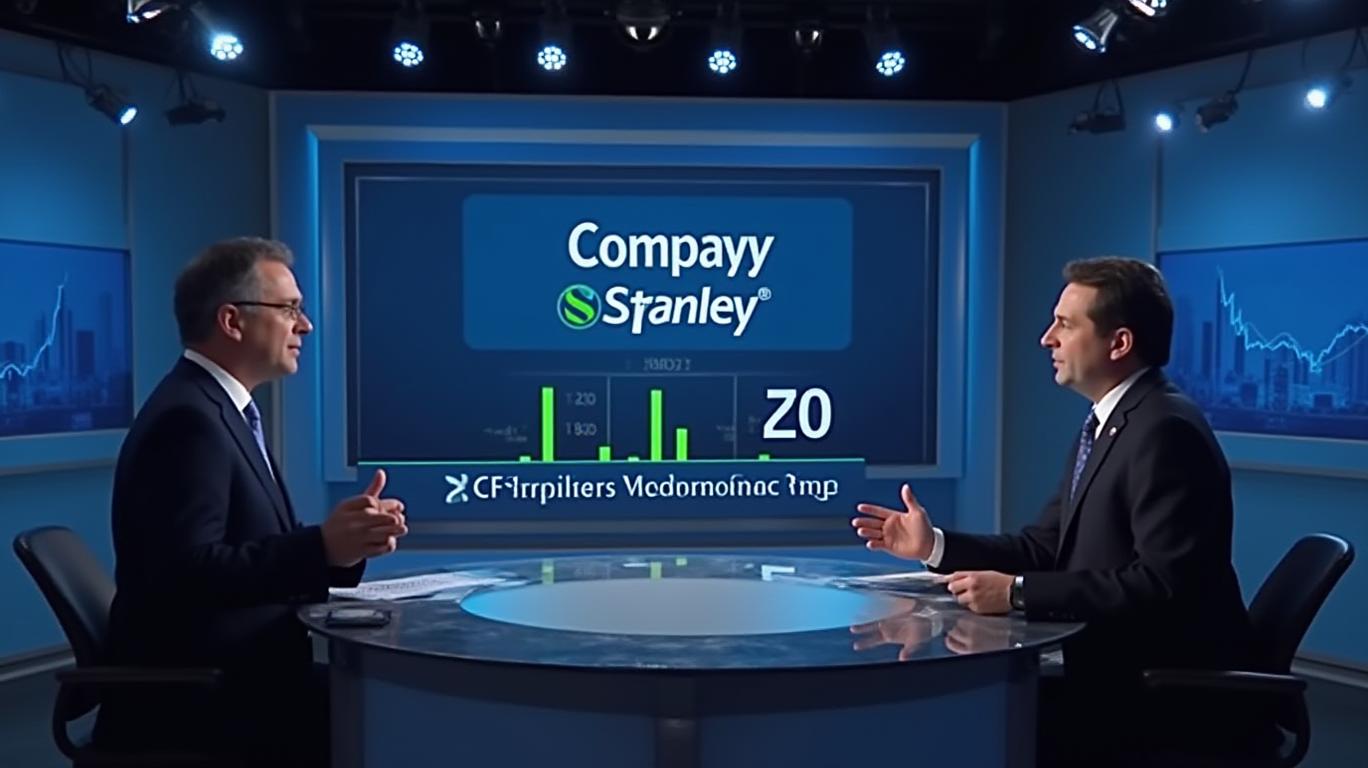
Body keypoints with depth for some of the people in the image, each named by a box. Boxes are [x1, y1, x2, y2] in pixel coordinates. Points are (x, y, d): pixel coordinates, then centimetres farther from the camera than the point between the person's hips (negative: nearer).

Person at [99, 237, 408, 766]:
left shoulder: (220, 409, 13)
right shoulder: (188, 418, -17)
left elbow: (254, 559, 9)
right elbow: (189, 573, -26)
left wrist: (344, 544, -5)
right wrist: (322, 547, -29)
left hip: (231, 678, 9)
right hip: (191, 699, -9)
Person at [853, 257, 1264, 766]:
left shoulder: (1164, 430, -20)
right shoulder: (1105, 423, 11)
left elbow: (1162, 584, -26)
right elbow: (1046, 547, 11)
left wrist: (1017, 594, -27)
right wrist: (935, 546, 1)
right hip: (1121, 667, 8)